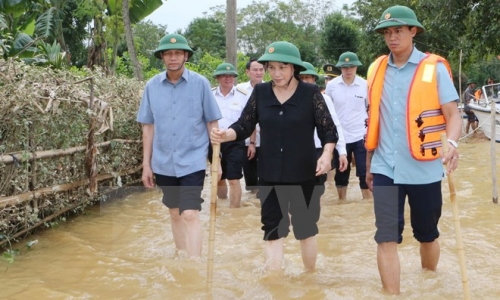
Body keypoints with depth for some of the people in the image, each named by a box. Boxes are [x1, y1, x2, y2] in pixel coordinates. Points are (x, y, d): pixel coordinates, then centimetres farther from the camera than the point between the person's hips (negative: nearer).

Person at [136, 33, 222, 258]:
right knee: (175, 214, 15)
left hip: (192, 161, -3)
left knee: (190, 215, -12)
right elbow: (148, 128, 7)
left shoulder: (200, 83, -6)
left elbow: (212, 123, -1)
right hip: (163, 163, 3)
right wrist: (146, 164, 6)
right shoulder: (152, 86, 1)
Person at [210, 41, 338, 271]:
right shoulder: (260, 92, 0)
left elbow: (328, 129, -7)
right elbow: (244, 126, -1)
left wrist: (327, 154, -26)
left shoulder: (310, 93, -7)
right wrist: (225, 135, -22)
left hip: (304, 175, -2)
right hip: (269, 175, 2)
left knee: (306, 230, 13)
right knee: (273, 232, 4)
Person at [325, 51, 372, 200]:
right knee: (341, 174, 12)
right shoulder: (331, 85, -3)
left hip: (360, 136, -1)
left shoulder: (365, 85, -5)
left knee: (365, 173, 1)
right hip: (339, 137, 1)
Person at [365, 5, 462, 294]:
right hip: (385, 169, 2)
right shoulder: (377, 69, 6)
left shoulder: (435, 67, -5)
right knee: (387, 238, -4)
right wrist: (368, 163, 16)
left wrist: (452, 143, -30)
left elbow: (452, 113, -9)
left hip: (424, 169, -2)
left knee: (427, 235, 14)